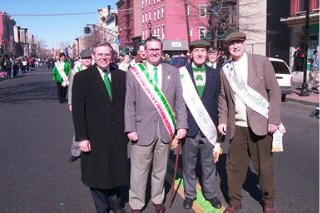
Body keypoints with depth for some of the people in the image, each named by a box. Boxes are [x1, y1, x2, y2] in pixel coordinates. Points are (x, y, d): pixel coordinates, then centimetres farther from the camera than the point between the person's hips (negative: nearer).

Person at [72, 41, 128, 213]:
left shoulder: (121, 76, 4)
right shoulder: (82, 78, -4)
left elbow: (126, 105, 7)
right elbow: (78, 110, -7)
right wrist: (82, 137, -11)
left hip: (117, 137, 3)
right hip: (95, 138, -2)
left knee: (116, 172, 16)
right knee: (97, 175, 12)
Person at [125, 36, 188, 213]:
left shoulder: (172, 72, 7)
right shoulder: (134, 72, 1)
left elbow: (179, 101, 7)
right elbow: (129, 104, -2)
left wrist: (182, 125, 1)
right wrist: (130, 129, -7)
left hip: (165, 129, 2)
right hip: (143, 129, -2)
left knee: (160, 168, 15)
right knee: (139, 170, 5)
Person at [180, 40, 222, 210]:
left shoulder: (214, 74, 8)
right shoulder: (182, 73, 0)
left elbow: (217, 99, 9)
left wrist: (217, 122, 4)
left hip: (208, 126, 2)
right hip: (189, 126, -2)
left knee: (209, 164, 13)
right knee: (188, 164, 10)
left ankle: (210, 194, 30)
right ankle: (189, 194, 27)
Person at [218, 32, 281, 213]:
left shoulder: (261, 62, -2)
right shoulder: (225, 69, 8)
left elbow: (274, 91, -4)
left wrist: (274, 120, -9)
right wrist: (223, 120, 9)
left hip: (260, 124, -2)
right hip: (237, 126, 3)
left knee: (265, 165, 9)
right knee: (234, 166, 8)